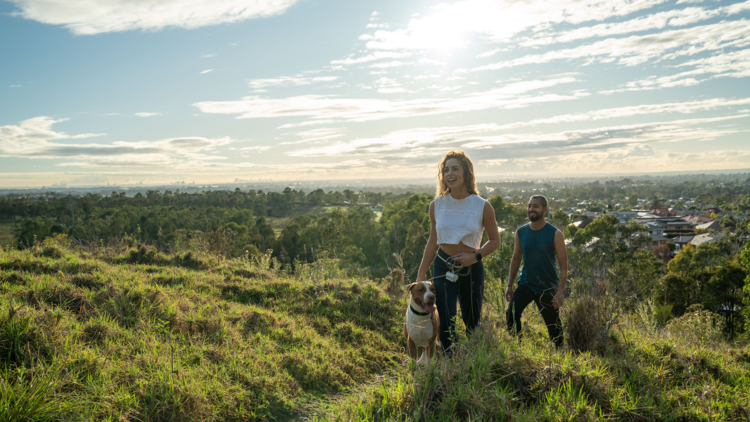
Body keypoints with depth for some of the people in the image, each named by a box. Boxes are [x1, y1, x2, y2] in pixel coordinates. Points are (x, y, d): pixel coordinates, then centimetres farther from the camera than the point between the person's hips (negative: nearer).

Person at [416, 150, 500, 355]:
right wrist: (421, 274, 9)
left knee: (472, 322, 12)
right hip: (443, 267, 1)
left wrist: (475, 256, -15)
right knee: (446, 322, -6)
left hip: (472, 269, 0)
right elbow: (433, 242, 8)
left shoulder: (482, 206, -7)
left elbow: (494, 240, 3)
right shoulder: (437, 205, -1)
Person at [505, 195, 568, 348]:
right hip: (525, 285, 3)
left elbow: (563, 265, -10)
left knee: (554, 326, 7)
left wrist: (560, 292, -16)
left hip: (548, 288, -3)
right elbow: (516, 259, 10)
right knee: (511, 314, -16)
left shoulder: (555, 234, -10)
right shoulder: (520, 232, 1)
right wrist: (509, 285, 5)